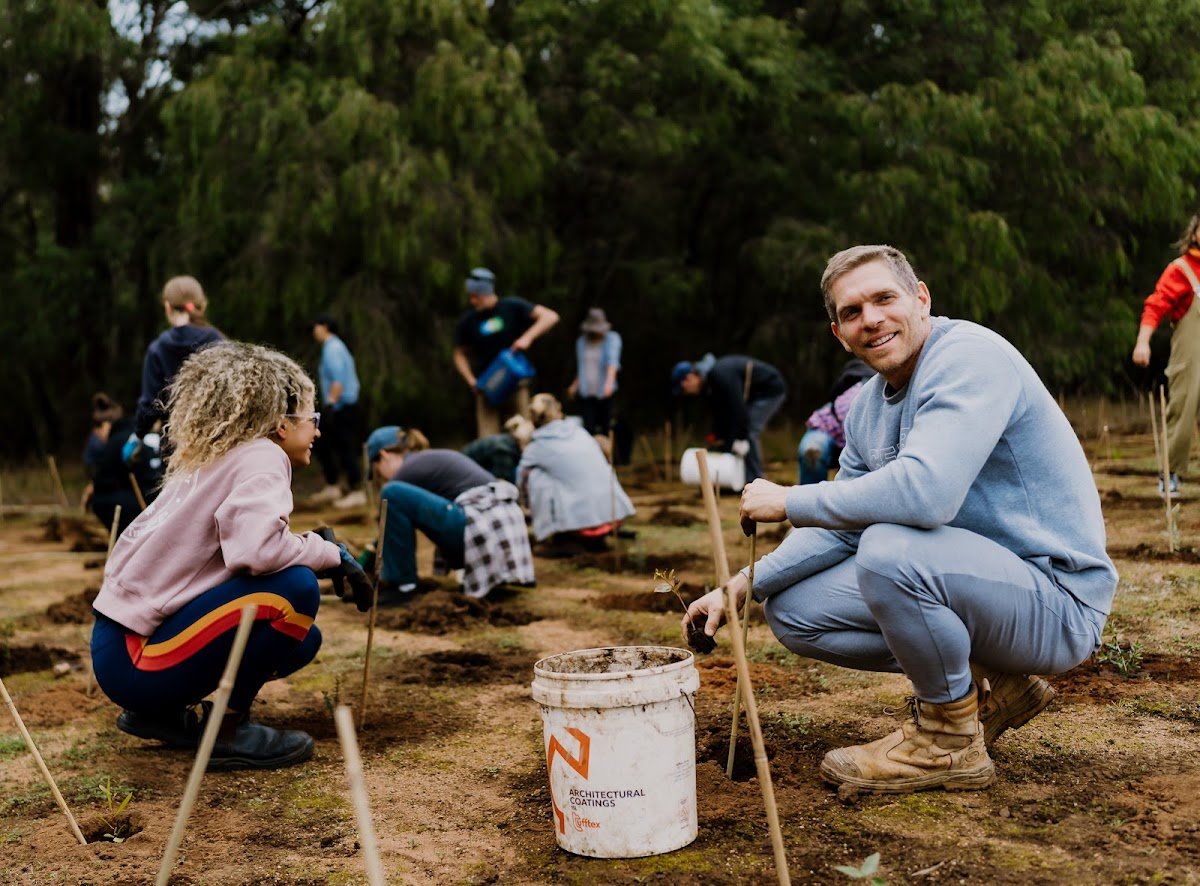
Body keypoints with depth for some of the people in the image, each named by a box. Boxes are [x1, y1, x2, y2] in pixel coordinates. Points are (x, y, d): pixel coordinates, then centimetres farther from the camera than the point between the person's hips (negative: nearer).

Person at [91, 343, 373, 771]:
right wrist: (333, 554, -12)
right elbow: (257, 549, -29)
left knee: (302, 640, 14)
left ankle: (161, 713, 17)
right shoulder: (262, 455, -10)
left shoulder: (213, 459, 17)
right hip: (134, 659, -10)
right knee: (295, 588, -21)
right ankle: (229, 731, -8)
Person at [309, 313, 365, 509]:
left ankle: (356, 493, -4)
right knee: (321, 445, 15)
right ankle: (331, 488, 21)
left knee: (346, 449, -7)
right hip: (341, 407, 11)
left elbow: (338, 380, -22)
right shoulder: (337, 346, 18)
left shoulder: (332, 348, -13)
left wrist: (330, 403, -23)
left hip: (341, 406, -11)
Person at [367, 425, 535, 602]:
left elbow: (391, 528, 11)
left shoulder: (407, 472, 4)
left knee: (393, 494, -10)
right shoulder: (437, 458, 29)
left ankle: (403, 585, -1)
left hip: (482, 531, -9)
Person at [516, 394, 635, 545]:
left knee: (535, 475, 8)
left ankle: (563, 538, 12)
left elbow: (521, 481, 16)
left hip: (579, 520, -5)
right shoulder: (580, 431, 13)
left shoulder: (535, 449, 2)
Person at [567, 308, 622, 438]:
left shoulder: (612, 338, -3)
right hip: (585, 393, 2)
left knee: (604, 430, 3)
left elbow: (613, 360, -19)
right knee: (587, 429, -10)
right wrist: (575, 385, 15)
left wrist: (609, 381, -34)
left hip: (604, 393, -2)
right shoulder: (581, 341, 10)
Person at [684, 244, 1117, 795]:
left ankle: (950, 744, -10)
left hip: (1057, 599, -9)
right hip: (973, 581, 9)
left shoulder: (968, 356, -19)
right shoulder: (868, 408, 8)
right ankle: (989, 688, 12)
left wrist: (790, 502, -23)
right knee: (792, 611, 5)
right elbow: (839, 530, 14)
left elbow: (925, 492, -35)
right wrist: (742, 586, 1)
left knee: (890, 549, -34)